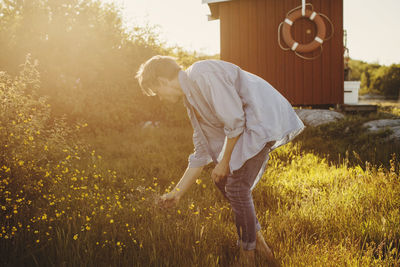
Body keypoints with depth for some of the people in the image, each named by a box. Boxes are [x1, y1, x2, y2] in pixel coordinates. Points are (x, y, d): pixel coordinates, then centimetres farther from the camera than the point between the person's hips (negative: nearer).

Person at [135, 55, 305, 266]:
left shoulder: (202, 75, -15)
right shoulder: (191, 99, 16)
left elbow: (234, 120, -19)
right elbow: (201, 153, 18)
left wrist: (224, 161, -9)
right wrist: (177, 192, 19)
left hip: (265, 119, -10)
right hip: (249, 126, 10)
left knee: (237, 188, -6)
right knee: (223, 179, 15)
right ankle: (257, 238, 23)